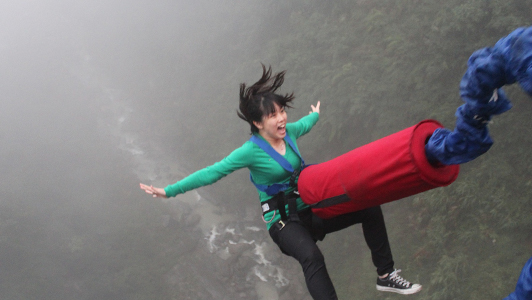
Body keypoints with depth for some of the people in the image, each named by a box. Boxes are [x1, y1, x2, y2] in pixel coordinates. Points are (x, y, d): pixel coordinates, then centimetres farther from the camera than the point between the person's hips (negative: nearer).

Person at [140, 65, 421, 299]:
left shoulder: (289, 132, 0)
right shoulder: (251, 151, -17)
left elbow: (303, 125, 25)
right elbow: (213, 172, -19)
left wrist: (315, 115, 47)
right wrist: (169, 191, -24)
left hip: (309, 209, 7)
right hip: (282, 221, -7)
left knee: (370, 209, -1)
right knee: (311, 257, -37)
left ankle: (386, 275, 14)